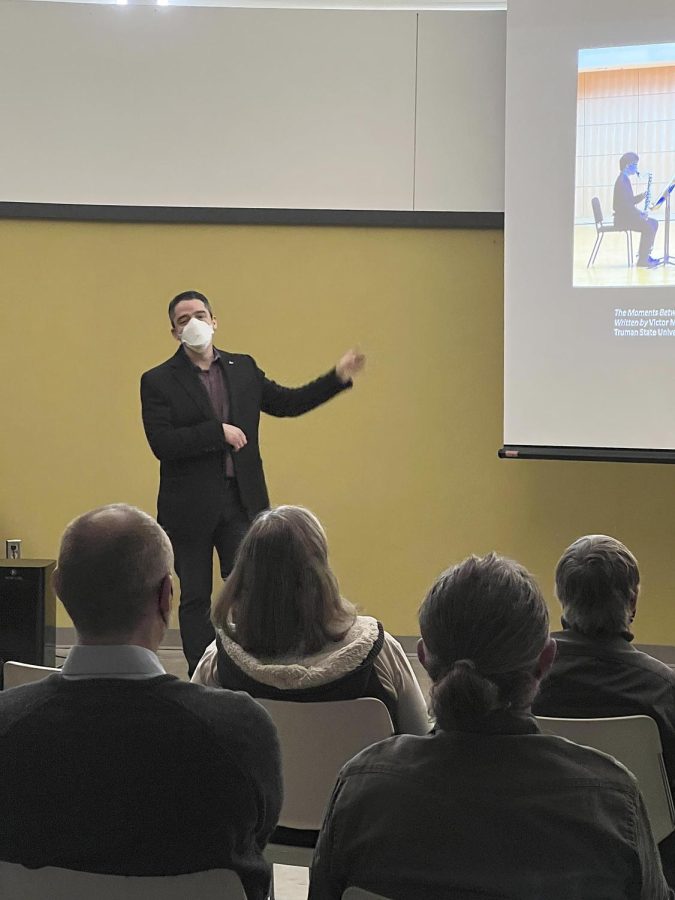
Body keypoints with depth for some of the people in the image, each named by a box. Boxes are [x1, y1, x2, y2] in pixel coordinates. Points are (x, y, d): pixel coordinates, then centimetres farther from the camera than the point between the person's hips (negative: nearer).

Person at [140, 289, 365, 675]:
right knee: (195, 600, 7)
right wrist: (218, 432, -17)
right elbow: (162, 443, -15)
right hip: (189, 508, -2)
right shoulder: (158, 381, -4)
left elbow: (288, 402, 18)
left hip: (242, 502, 2)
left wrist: (339, 377, 9)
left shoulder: (243, 368, 9)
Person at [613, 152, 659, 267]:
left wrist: (642, 196, 4)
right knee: (648, 227, -21)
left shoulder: (625, 179, 15)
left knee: (653, 223, 12)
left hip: (627, 215, 11)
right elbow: (624, 203, -24)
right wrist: (639, 213, -19)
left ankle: (645, 254, 13)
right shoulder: (622, 180, -18)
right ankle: (642, 259, -16)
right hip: (622, 217, -11)